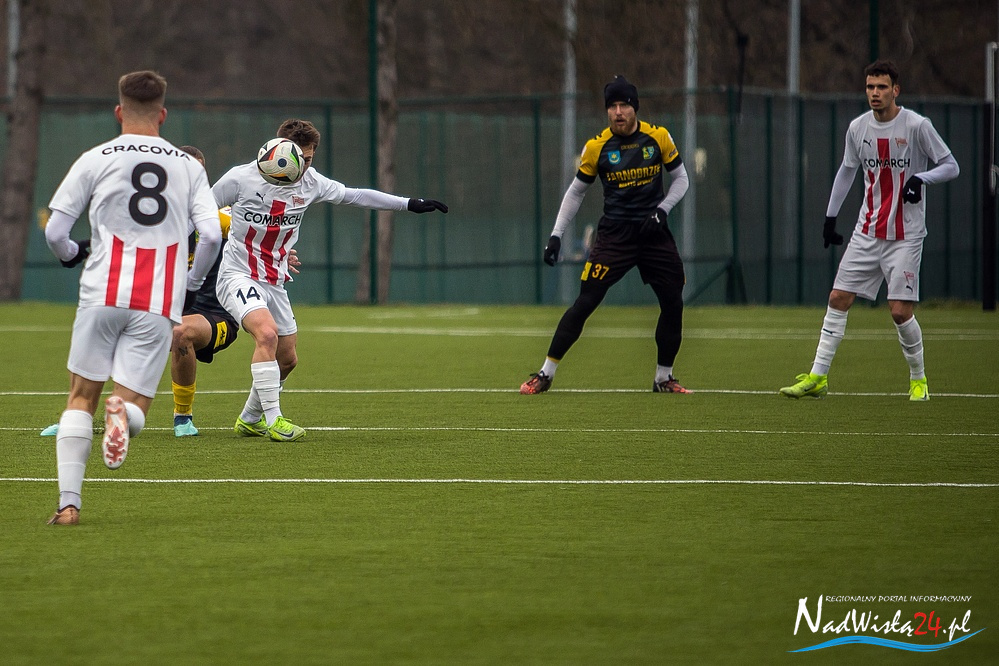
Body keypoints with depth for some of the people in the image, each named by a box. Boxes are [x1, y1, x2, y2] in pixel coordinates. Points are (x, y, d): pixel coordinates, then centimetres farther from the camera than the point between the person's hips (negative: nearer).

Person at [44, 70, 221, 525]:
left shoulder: (95, 160, 5)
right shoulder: (189, 167, 9)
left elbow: (54, 232, 4)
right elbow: (211, 235, 1)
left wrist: (72, 254, 27)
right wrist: (191, 283, 19)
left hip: (103, 295, -1)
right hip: (160, 303, 1)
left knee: (81, 397, 12)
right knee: (133, 404, 5)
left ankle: (68, 501, 1)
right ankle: (124, 413, -33)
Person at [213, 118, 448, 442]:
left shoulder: (310, 182, -2)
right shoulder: (242, 178, -16)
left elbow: (355, 196, 8)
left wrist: (409, 204, 5)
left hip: (274, 282, 7)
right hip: (238, 277, -7)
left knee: (287, 359, 11)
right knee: (267, 333, -30)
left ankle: (250, 420, 33)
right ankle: (272, 420, -25)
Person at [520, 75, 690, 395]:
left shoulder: (659, 137, -3)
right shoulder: (596, 147, -5)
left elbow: (680, 179, 9)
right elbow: (576, 191, 5)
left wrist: (661, 210, -7)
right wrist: (556, 235, 0)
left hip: (654, 234, 2)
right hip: (614, 234, -2)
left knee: (673, 303, 0)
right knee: (585, 302, -10)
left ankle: (663, 378, 18)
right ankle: (545, 374, -4)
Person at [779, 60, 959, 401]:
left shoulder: (916, 126, -10)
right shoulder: (858, 128, 4)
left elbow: (951, 166, -4)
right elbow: (847, 170, 20)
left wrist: (921, 178, -23)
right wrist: (830, 217, 20)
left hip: (905, 235, -5)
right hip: (867, 231, 5)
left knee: (900, 310, -10)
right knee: (838, 299, 0)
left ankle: (918, 378, 12)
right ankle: (818, 377, 5)